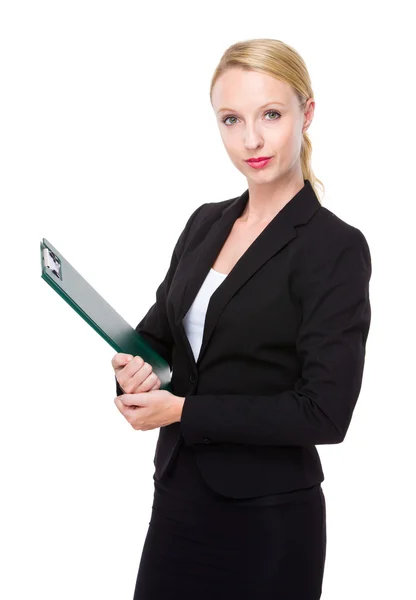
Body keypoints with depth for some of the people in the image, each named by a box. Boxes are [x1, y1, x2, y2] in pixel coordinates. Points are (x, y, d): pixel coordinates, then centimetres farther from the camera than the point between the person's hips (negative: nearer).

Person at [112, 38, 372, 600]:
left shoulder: (336, 247, -14)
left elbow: (325, 412, -19)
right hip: (178, 496, 6)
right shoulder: (206, 223, 6)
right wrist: (133, 365, -10)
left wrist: (183, 410, -18)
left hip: (269, 518, -6)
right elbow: (159, 328, 14)